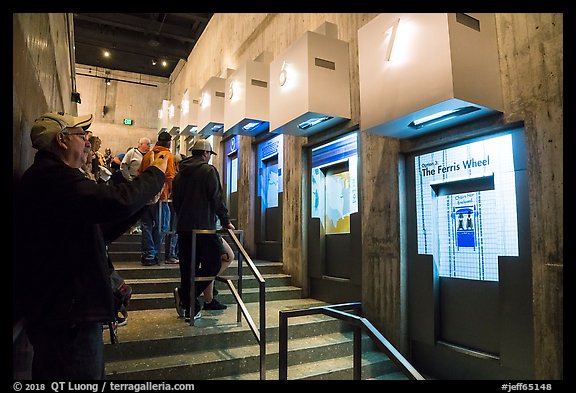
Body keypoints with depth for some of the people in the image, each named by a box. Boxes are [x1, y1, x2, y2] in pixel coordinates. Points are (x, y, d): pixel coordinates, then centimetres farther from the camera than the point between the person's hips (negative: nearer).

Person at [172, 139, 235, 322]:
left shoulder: (180, 173, 16)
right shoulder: (208, 170, -5)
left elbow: (175, 200, 19)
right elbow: (216, 198, -10)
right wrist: (225, 221, -3)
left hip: (183, 227, 8)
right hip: (204, 227, -8)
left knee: (187, 268, 11)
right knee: (212, 265, 2)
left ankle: (190, 310, 17)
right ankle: (186, 294, -8)